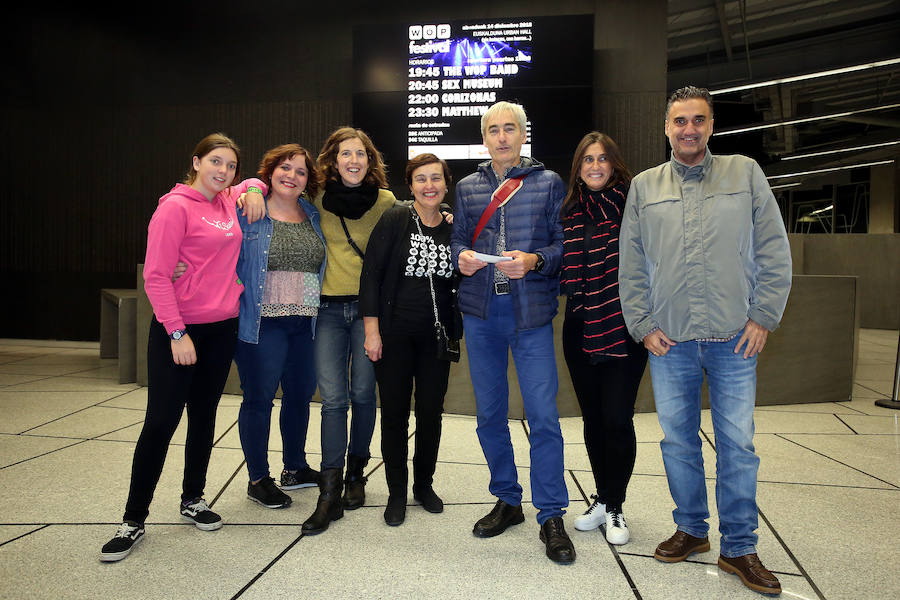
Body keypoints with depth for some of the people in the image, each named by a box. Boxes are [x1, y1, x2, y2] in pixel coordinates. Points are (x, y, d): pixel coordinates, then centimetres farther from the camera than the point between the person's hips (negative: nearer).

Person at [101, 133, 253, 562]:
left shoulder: (228, 201, 8)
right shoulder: (176, 207, -10)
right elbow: (155, 275, -14)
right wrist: (177, 333, -18)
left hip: (223, 327, 6)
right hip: (179, 329, -6)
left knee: (204, 416, 14)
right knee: (161, 421, -2)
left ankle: (192, 500, 29)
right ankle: (134, 520, 12)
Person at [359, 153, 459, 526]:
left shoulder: (454, 229, 5)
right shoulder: (393, 222, -6)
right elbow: (371, 275, -8)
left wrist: (456, 332, 5)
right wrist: (372, 331, -12)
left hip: (437, 336, 3)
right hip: (395, 334, -3)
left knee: (431, 412, 10)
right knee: (395, 412, 5)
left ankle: (424, 484, 30)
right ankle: (397, 493, 22)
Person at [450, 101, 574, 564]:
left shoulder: (548, 183, 5)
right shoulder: (467, 187, 14)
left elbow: (563, 243, 1)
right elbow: (458, 239, 15)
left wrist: (533, 261, -17)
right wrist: (461, 257, -7)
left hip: (531, 313, -3)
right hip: (480, 313, 4)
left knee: (543, 416, -6)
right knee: (489, 413, 11)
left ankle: (551, 517, 9)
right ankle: (507, 501, 28)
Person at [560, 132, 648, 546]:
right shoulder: (569, 211, 9)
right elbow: (562, 272, 12)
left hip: (625, 328, -3)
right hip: (581, 329, 4)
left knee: (618, 418, -3)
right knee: (593, 417, 11)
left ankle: (615, 507, 16)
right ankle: (602, 499, 28)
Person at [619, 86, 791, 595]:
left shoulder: (746, 173, 6)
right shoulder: (644, 186, 9)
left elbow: (774, 252, 4)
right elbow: (631, 266, 8)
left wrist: (764, 318, -3)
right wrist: (643, 324, 1)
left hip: (734, 340, -1)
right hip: (669, 342, 2)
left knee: (737, 443, 4)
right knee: (678, 439, 10)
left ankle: (739, 547, 20)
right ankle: (692, 530, 29)